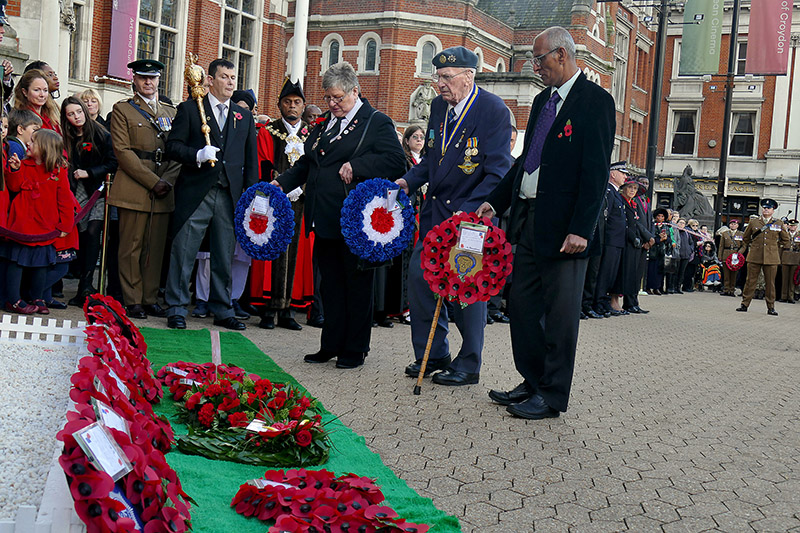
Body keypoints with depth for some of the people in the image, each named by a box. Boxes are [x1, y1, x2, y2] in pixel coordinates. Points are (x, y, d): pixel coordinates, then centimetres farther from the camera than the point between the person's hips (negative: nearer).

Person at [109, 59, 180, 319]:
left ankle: (150, 299, 13)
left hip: (163, 191, 4)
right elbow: (122, 151, -5)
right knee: (132, 247, -2)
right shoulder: (122, 110, 5)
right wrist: (152, 182, -13)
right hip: (133, 189, -4)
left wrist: (168, 181, -5)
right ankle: (132, 301, 5)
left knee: (156, 248, 6)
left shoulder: (170, 112, 19)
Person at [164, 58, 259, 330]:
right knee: (183, 252, -1)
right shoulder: (189, 108, 6)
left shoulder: (244, 116, 16)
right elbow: (173, 146, 0)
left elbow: (251, 160, 14)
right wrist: (198, 155, -17)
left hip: (230, 196, 3)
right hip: (195, 193, -3)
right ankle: (177, 308, 9)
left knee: (225, 256, 9)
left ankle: (222, 310, 19)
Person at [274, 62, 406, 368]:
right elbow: (307, 163, 25)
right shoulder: (324, 124, 18)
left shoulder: (377, 123, -4)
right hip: (325, 220, 7)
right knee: (330, 284, 12)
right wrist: (283, 183, 11)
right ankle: (331, 345, 22)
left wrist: (356, 166, -21)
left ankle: (355, 350, 14)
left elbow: (396, 161, -15)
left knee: (357, 285, 3)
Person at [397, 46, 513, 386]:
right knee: (419, 275, 6)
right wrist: (408, 182, 1)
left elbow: (497, 173, -18)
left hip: (473, 211, -7)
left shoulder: (493, 110, -15)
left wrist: (467, 212, -27)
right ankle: (433, 355, 21)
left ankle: (469, 365, 14)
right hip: (436, 210, 7)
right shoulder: (439, 106, 6)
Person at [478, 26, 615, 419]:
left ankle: (552, 397, 11)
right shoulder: (543, 100, 17)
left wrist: (580, 229, -20)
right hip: (528, 219, 9)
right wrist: (495, 201, 16)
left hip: (562, 226, -9)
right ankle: (532, 383, 27)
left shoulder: (595, 100, -9)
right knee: (522, 305, 13)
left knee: (560, 314, 1)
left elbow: (596, 171, -15)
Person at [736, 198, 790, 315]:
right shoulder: (754, 222, 8)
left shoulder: (779, 223, 8)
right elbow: (745, 238, 21)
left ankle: (771, 307, 11)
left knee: (770, 283, 3)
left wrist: (776, 248, 14)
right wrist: (742, 249, 17)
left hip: (771, 258, 0)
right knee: (750, 281, 1)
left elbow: (786, 240, 20)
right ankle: (744, 305, 8)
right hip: (754, 257, 0)